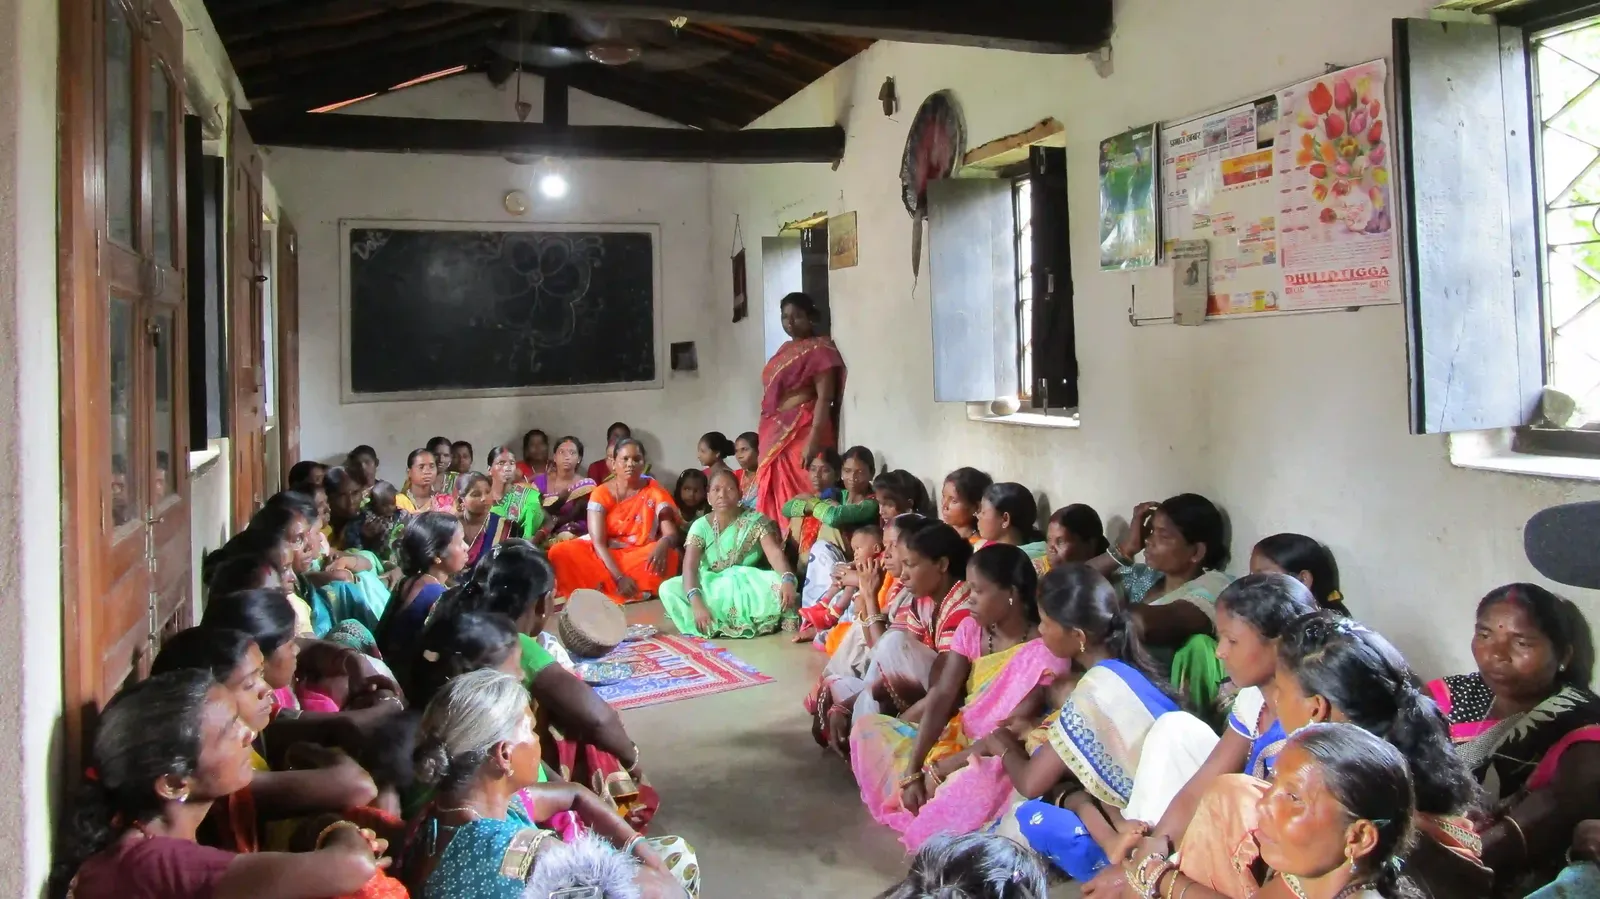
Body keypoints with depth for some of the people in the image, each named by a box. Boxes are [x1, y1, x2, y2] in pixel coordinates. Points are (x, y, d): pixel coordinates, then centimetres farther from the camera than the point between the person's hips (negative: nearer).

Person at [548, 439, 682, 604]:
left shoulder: (655, 493, 1)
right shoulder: (601, 493, -1)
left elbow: (672, 534, -8)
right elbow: (598, 542, -10)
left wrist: (663, 544, -36)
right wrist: (619, 577, -27)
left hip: (642, 558, -1)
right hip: (606, 558, 1)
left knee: (668, 556, -34)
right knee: (560, 553, -25)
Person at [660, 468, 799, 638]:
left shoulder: (755, 520, -7)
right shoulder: (701, 526, -6)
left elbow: (775, 553, -20)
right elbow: (689, 567, -17)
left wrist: (788, 580, -43)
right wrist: (697, 603, -36)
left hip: (747, 586, -1)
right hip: (710, 587, 1)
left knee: (779, 586, -32)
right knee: (668, 589, -25)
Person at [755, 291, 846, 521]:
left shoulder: (820, 349, -4)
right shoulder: (784, 351, 19)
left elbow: (825, 398, -13)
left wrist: (813, 440, -22)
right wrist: (765, 437, 12)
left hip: (803, 431, -8)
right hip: (777, 433, 8)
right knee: (775, 499, 4)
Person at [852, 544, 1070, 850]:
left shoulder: (1044, 652, -20)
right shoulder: (971, 630, -1)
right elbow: (940, 697, -8)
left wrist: (941, 768, -21)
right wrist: (912, 770, -18)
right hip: (956, 737, 7)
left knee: (976, 782, -42)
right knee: (867, 727, -4)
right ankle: (930, 808, -7)